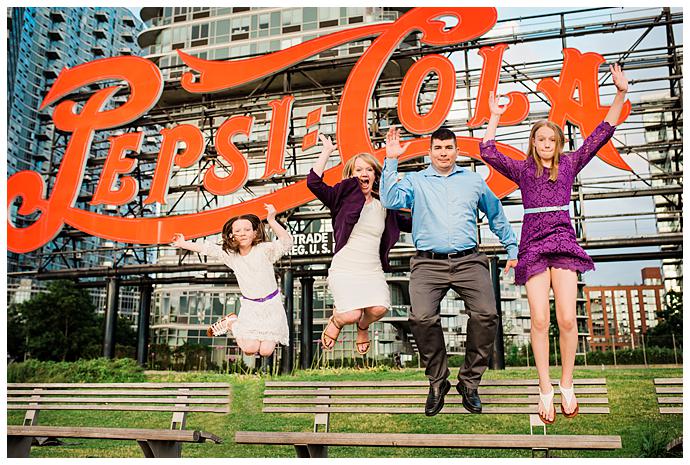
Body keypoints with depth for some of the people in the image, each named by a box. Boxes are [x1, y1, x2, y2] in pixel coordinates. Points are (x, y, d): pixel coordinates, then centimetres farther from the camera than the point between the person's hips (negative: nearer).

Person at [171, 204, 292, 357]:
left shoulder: (264, 249, -13)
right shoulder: (230, 255, 1)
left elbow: (286, 242, -28)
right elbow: (208, 248, 8)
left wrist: (271, 221, -40)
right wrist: (183, 244, 13)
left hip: (271, 305, -2)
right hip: (250, 306, 2)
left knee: (266, 351, -9)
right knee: (250, 348, -12)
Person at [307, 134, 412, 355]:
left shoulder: (384, 207, 13)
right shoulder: (344, 198, 3)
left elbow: (409, 224, 28)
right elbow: (314, 182, -11)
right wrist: (327, 151, -7)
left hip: (373, 270, 3)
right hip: (344, 269, -3)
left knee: (379, 308, -21)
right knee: (351, 315, -20)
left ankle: (363, 327, 17)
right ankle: (336, 320, 19)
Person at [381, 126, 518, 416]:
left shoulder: (473, 181, 21)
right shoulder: (415, 181, 15)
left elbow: (497, 216, 28)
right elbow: (390, 200, -4)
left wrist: (512, 249, 25)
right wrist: (391, 161, -5)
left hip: (469, 261, 2)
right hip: (429, 264, -1)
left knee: (486, 315, -19)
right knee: (422, 317, -23)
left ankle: (469, 382, 2)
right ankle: (437, 382, -1)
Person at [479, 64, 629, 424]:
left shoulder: (569, 165, 14)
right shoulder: (522, 170, 13)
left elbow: (600, 135, 10)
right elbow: (487, 152, 6)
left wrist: (620, 94, 5)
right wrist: (494, 117, 10)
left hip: (564, 243, 0)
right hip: (533, 246, 0)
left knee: (567, 319, -9)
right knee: (539, 319, -8)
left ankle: (566, 385, 8)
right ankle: (545, 390, 1)